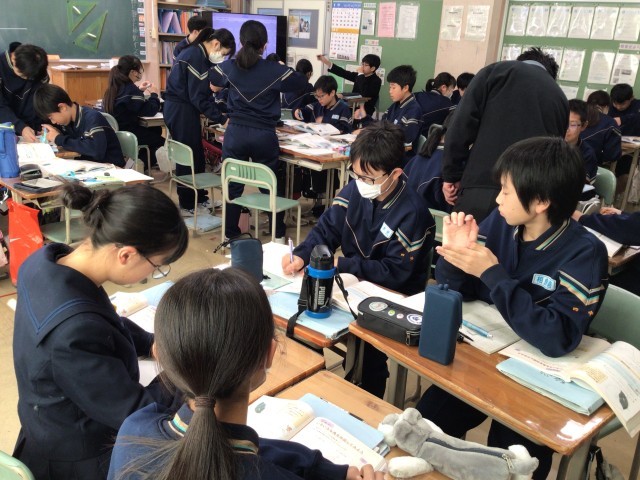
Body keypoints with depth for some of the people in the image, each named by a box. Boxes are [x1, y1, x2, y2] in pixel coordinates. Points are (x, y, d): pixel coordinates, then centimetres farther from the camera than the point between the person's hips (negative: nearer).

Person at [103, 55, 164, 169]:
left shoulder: (116, 86, 4)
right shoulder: (130, 89, -22)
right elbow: (150, 111, -20)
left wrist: (139, 90, 18)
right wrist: (154, 94, -4)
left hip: (117, 130, 8)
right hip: (128, 133, -8)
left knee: (156, 130, 24)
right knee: (161, 140, 13)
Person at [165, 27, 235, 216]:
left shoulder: (199, 54, 13)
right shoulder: (196, 56, -18)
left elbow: (204, 93, 14)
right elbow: (198, 96, -21)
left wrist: (220, 112, 5)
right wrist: (221, 118, -18)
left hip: (183, 109, 10)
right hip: (180, 110, -10)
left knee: (196, 155, 15)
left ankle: (199, 198, 26)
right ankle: (188, 205, 8)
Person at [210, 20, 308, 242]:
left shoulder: (229, 67, 1)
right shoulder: (275, 70, -8)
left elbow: (213, 78, 22)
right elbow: (302, 82, 7)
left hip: (235, 133, 2)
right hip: (264, 135, -2)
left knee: (233, 186, 10)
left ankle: (231, 235, 18)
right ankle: (278, 235, 20)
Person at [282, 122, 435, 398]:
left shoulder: (412, 214, -22)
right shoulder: (355, 190, -5)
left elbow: (395, 273, -22)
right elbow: (326, 230, -1)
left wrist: (341, 265, -24)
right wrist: (302, 255, -21)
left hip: (395, 297, -5)